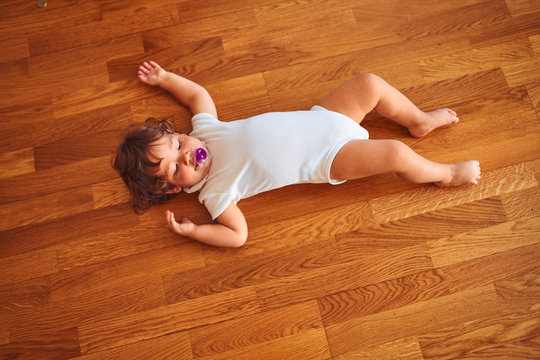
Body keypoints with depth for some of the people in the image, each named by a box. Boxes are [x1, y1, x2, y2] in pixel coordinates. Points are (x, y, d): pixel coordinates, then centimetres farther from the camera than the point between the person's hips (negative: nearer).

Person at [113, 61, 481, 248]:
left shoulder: (203, 128, 0)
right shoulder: (215, 190, -14)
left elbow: (199, 94, 18)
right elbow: (238, 234, -15)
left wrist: (165, 78, 21)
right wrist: (192, 231, -21)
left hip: (318, 118, 6)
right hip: (326, 159, -6)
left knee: (371, 84, -5)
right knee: (396, 154, -20)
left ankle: (420, 120, 21)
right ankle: (445, 173, 13)